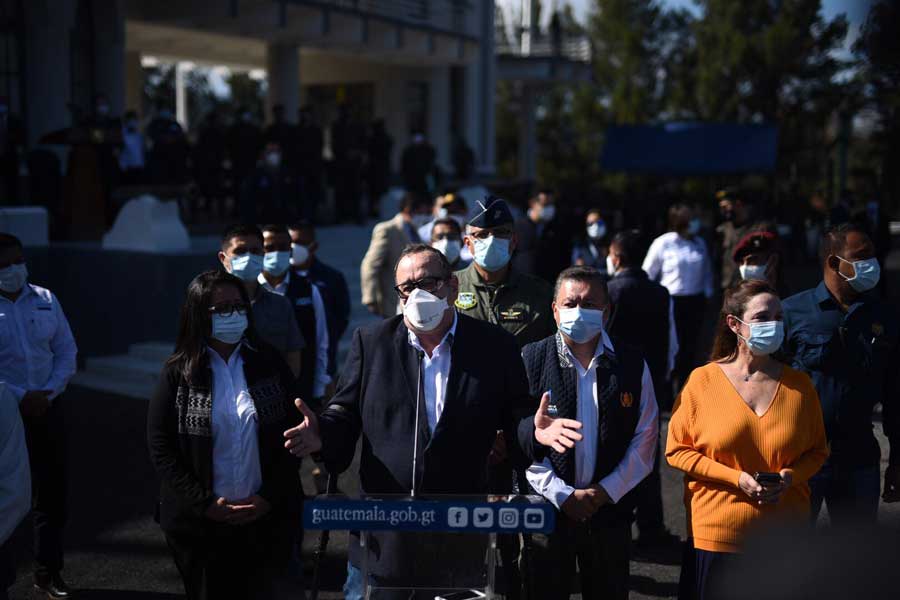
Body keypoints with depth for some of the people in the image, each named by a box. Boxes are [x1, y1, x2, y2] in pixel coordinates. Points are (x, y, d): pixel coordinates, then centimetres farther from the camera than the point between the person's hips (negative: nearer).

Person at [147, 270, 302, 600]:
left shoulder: (270, 363, 3)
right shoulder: (179, 372, -1)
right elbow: (160, 447, -3)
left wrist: (270, 497, -7)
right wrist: (204, 503, -10)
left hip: (266, 521, 1)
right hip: (200, 525, -1)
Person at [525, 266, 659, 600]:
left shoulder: (632, 365, 2)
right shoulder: (531, 360, -4)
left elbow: (644, 438, 2)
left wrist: (608, 490, -8)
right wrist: (562, 494, -13)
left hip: (610, 510, 1)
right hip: (547, 508, -1)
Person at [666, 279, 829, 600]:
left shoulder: (799, 385, 2)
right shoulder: (703, 380, -5)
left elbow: (817, 450, 12)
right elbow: (677, 449, -3)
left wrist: (790, 476, -10)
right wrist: (737, 478, -14)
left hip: (784, 537, 2)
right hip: (718, 534, -2)